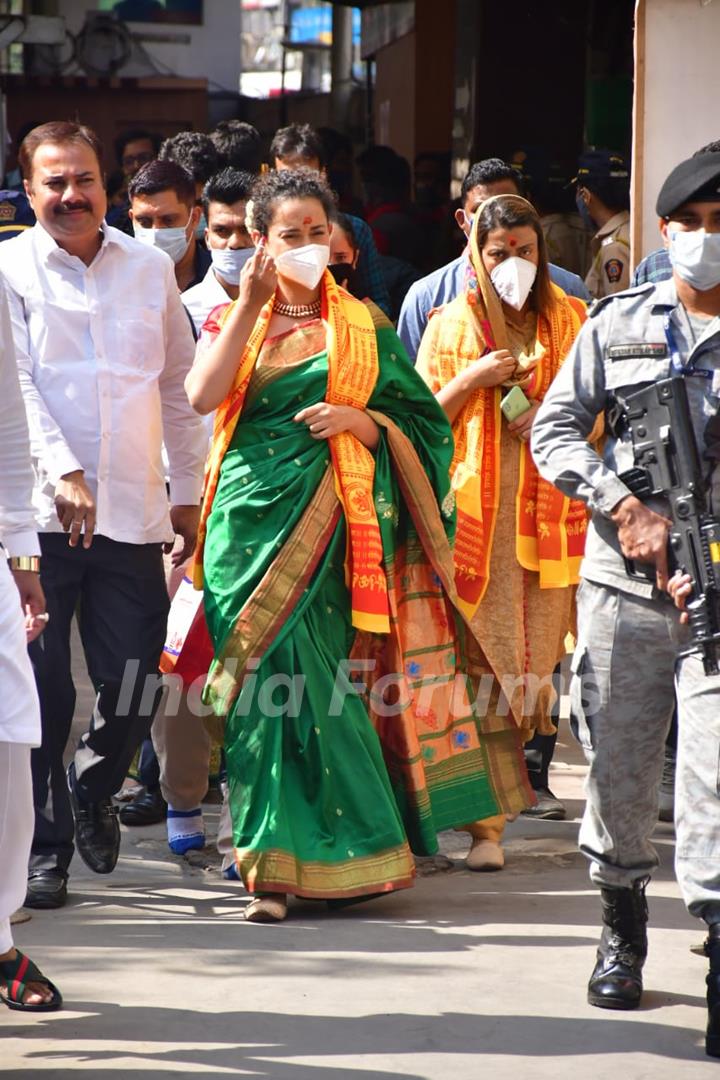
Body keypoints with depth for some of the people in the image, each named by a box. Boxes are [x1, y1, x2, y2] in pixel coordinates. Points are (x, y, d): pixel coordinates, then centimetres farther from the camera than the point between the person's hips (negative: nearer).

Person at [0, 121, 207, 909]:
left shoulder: (149, 268, 13)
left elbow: (180, 389, 17)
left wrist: (189, 492, 15)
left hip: (134, 514, 3)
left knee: (136, 684, 1)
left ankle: (93, 788, 31)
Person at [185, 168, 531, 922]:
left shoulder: (363, 325, 12)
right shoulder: (237, 317, 11)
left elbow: (417, 422, 9)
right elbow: (202, 395, -8)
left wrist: (357, 418, -10)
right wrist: (252, 303, -10)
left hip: (329, 521, 0)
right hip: (253, 513, 0)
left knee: (312, 682, -3)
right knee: (271, 682, -7)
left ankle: (284, 861, 7)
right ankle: (277, 867, -3)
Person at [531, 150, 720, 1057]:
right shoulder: (618, 324, 9)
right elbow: (554, 429, 8)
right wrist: (628, 509, -8)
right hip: (623, 582, 3)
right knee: (619, 767, 11)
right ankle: (621, 931, 32)